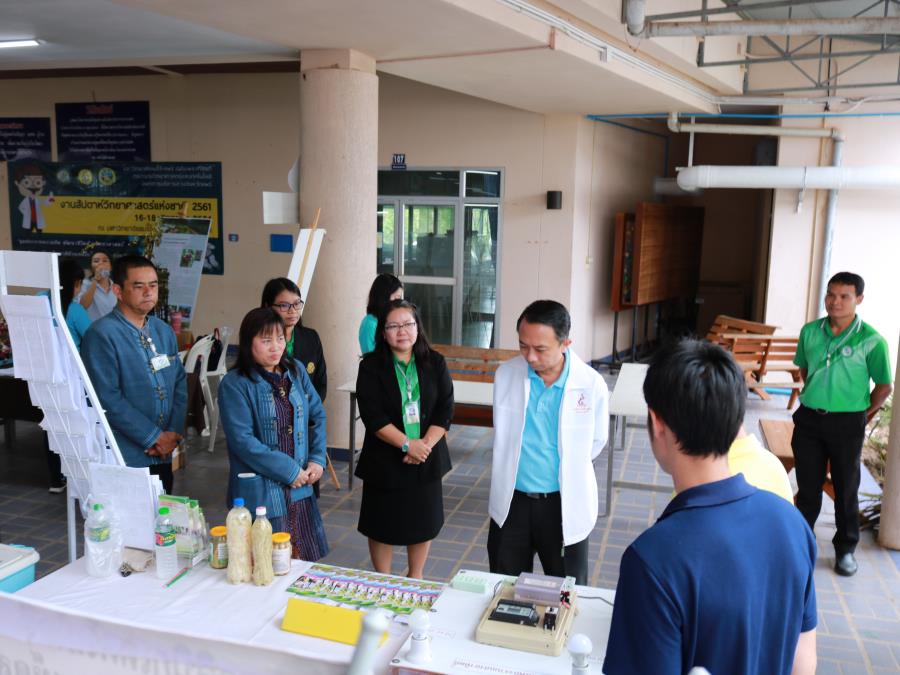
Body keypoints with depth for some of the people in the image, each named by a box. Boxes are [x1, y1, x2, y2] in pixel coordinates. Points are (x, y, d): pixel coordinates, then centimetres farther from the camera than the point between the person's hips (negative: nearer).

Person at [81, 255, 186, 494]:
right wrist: (154, 437, -14)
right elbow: (108, 399, -18)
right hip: (125, 459, -6)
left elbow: (180, 383, 10)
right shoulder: (101, 334, -12)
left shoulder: (164, 331, 10)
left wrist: (175, 432, -4)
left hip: (163, 455, 7)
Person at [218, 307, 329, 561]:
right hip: (260, 490, -5)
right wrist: (289, 470, -15)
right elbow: (242, 440, -17)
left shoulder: (296, 372, 8)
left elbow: (318, 416, 11)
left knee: (305, 560, 12)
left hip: (299, 488, 5)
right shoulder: (235, 384, -11)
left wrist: (317, 460, -3)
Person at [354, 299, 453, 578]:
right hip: (385, 459, -2)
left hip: (426, 459, 2)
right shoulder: (371, 366, -7)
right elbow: (372, 415, -14)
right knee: (383, 524, 9)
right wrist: (407, 444, -21)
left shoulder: (435, 363, 0)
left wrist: (425, 445, -16)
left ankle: (415, 579, 34)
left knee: (423, 521, 13)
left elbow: (445, 411, -4)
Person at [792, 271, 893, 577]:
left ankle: (845, 549, 27)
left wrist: (863, 414, 3)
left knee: (846, 489, 10)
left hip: (847, 424, -3)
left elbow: (884, 386, -3)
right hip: (809, 418, 3)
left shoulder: (871, 340, -13)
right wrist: (817, 396, 12)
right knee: (808, 486, 14)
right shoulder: (810, 331, -2)